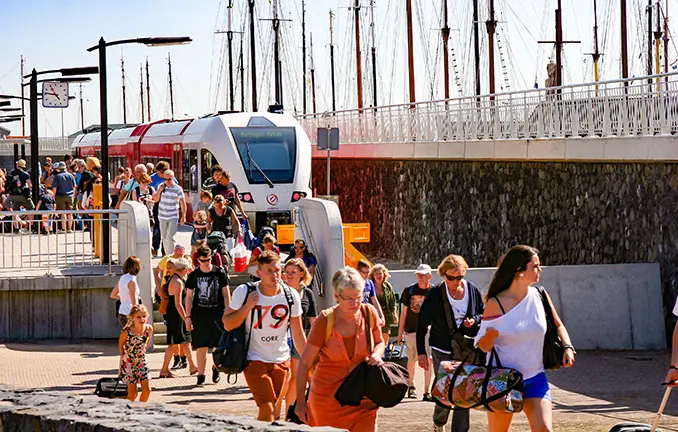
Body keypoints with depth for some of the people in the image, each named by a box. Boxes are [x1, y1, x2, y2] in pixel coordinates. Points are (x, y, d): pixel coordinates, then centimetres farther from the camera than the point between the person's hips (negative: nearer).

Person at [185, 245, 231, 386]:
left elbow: (226, 295, 5)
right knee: (201, 347, 0)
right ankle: (201, 375, 7)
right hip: (199, 314, 0)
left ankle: (216, 368, 26)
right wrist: (188, 317, 1)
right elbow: (189, 297, 7)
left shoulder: (220, 273, 2)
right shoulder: (194, 275, 3)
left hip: (217, 313, 0)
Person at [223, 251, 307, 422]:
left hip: (281, 361, 3)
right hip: (255, 360, -3)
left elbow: (298, 334, 4)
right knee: (267, 410, -17)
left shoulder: (291, 295, -4)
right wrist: (247, 306, -19)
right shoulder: (244, 292, -11)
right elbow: (227, 325, -6)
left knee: (275, 412, 7)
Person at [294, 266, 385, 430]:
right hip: (328, 396, -2)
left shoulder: (369, 313, -5)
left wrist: (376, 355, -11)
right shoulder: (325, 321, -13)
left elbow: (379, 342, 14)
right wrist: (300, 401, -9)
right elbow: (305, 362, -8)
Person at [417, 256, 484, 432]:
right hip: (442, 350, -2)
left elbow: (483, 313, 15)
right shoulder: (435, 295, -9)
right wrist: (422, 352, -2)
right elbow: (422, 324, -2)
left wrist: (474, 320, -9)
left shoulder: (472, 290, -1)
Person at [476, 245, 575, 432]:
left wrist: (568, 347, -1)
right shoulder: (496, 304, -11)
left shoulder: (539, 296, 1)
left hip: (535, 379, 3)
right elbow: (483, 346, -6)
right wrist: (491, 334, -29)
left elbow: (558, 325, 17)